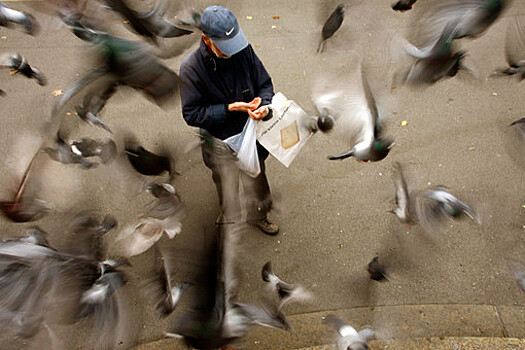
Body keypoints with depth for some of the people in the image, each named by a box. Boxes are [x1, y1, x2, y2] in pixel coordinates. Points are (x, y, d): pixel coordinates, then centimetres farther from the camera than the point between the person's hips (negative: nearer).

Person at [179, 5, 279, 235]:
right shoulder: (191, 68, -20)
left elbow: (265, 83, -1)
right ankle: (229, 219, 53)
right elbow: (191, 114, -18)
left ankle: (258, 215, 55)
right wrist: (230, 108, -28)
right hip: (221, 143, -3)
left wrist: (264, 105, -23)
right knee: (227, 187, 19)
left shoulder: (244, 50, -12)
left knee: (256, 180, 24)